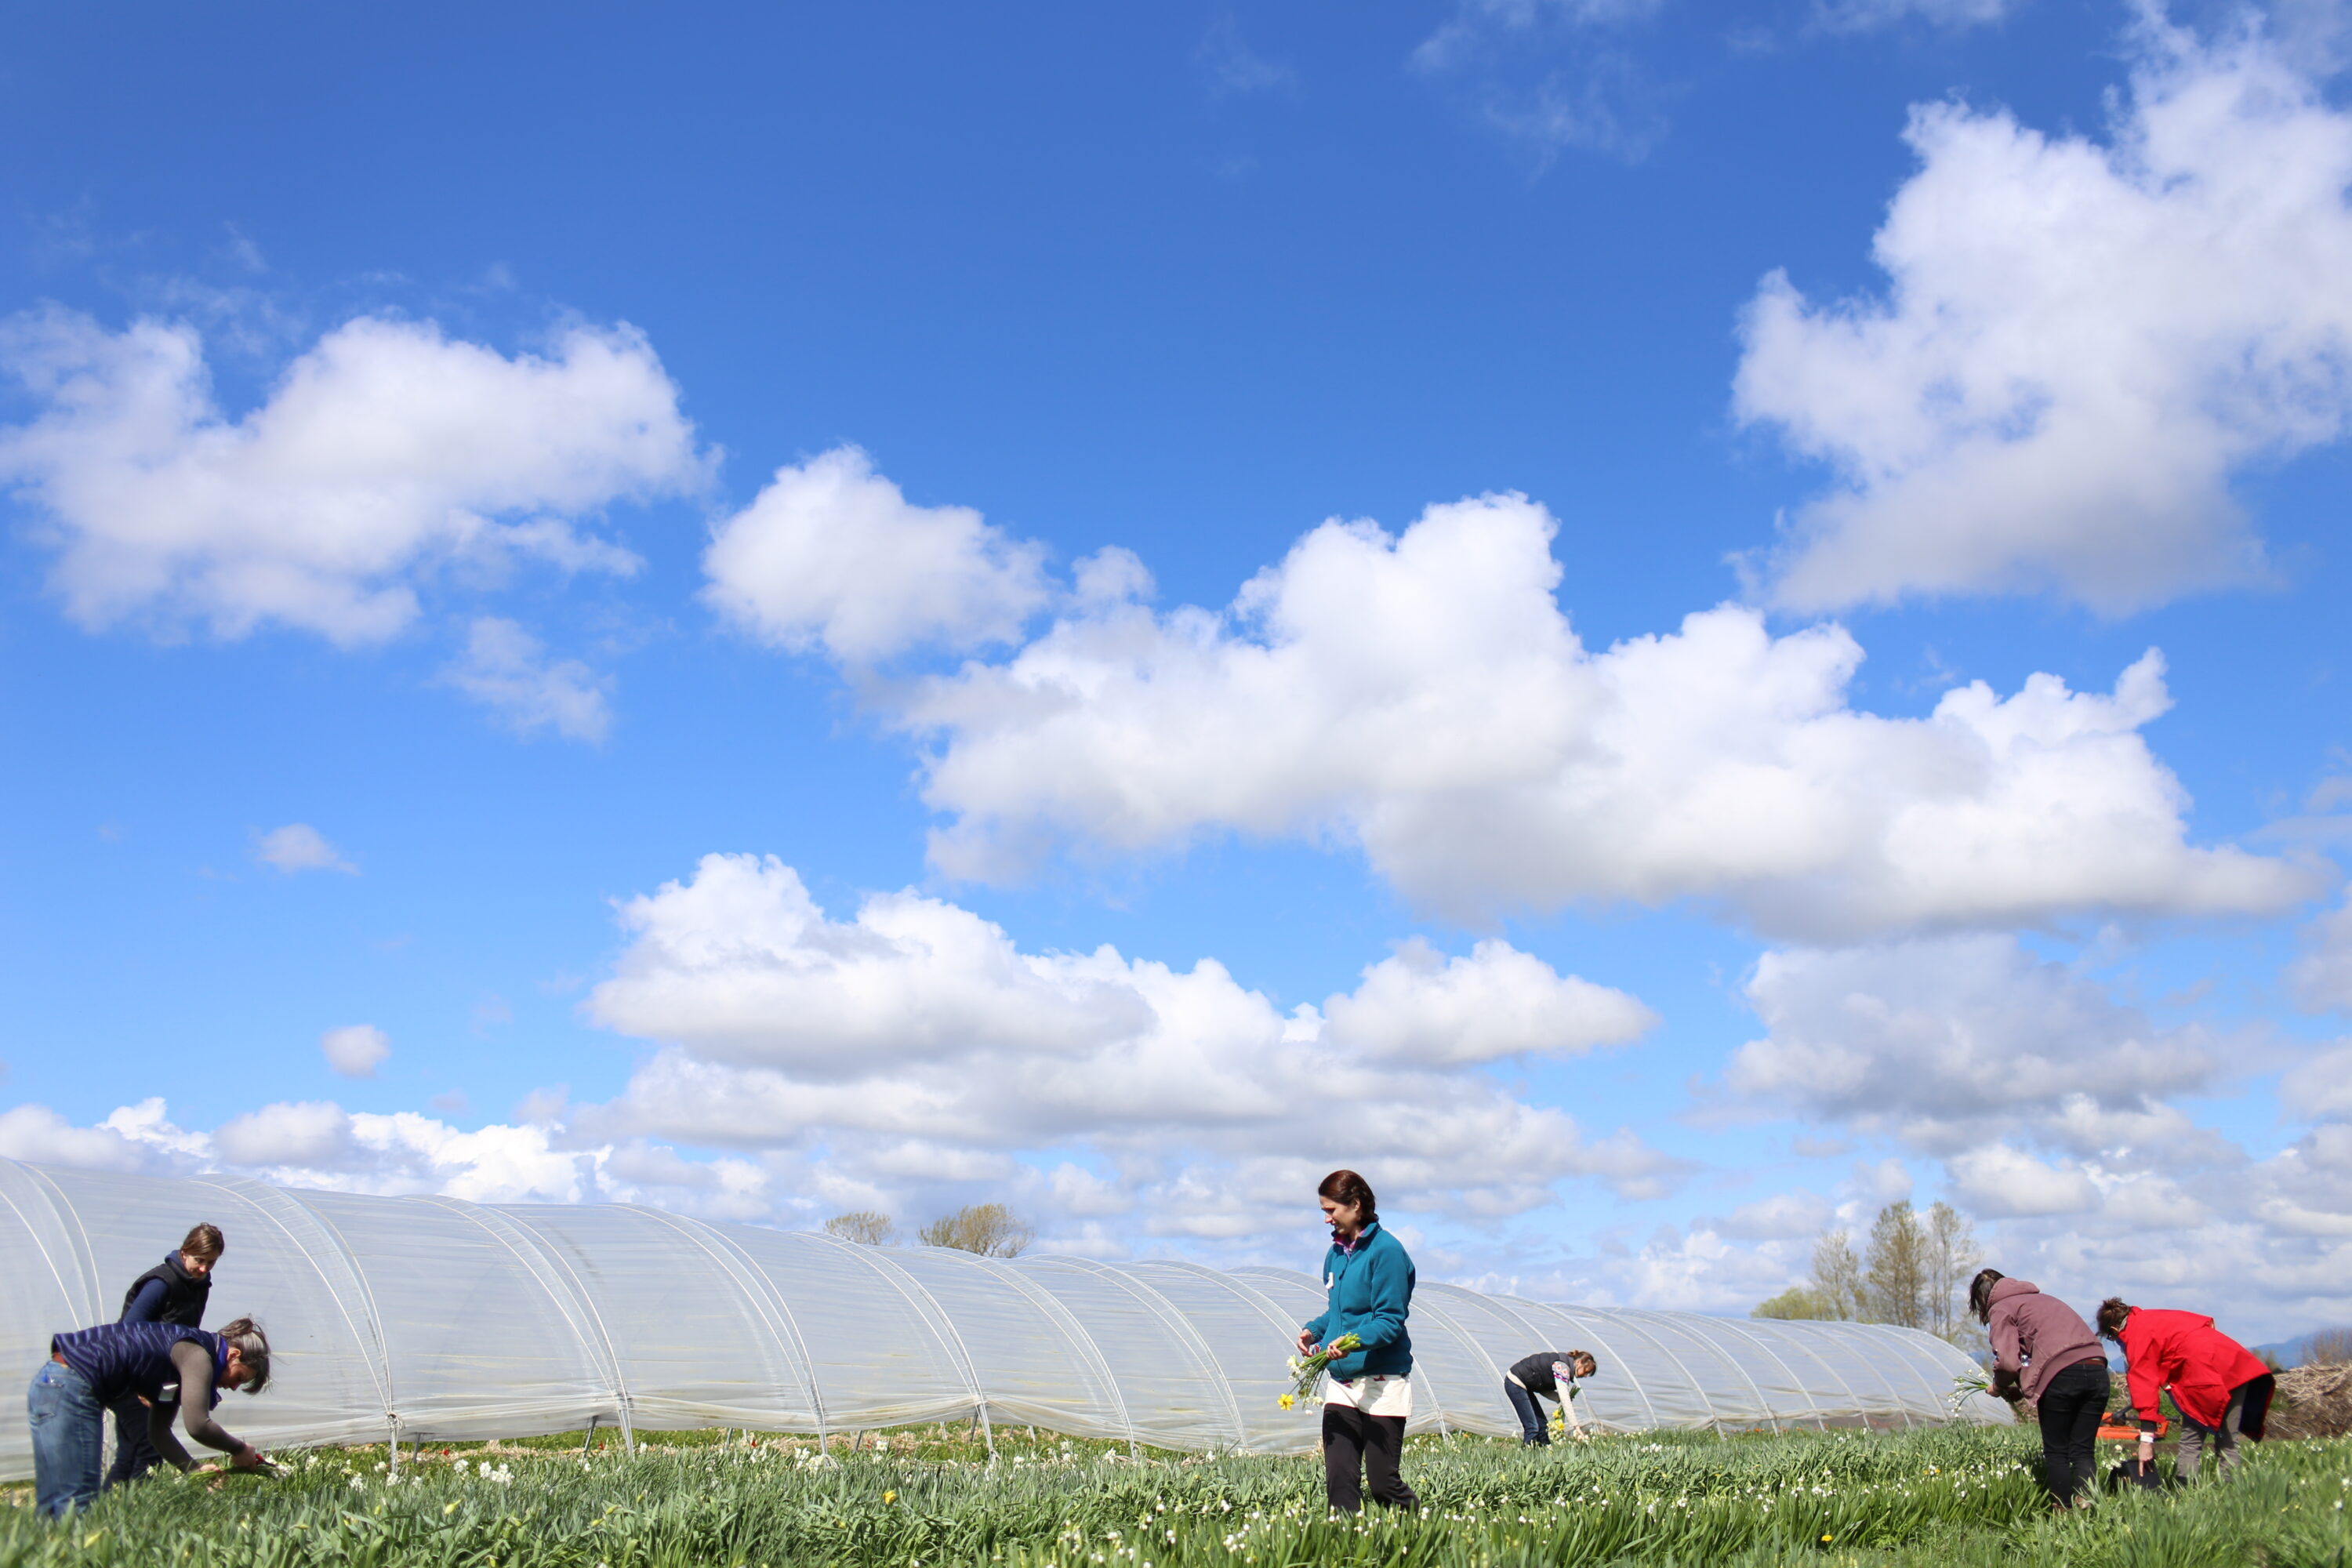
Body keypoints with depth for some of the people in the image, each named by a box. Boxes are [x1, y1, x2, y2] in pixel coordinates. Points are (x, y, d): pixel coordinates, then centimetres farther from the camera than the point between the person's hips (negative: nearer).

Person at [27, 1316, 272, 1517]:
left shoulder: (182, 1358, 18)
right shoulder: (197, 1355, -10)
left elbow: (158, 1431, 20)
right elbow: (197, 1425, -20)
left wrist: (195, 1469, 10)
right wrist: (239, 1450, -4)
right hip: (70, 1387, -10)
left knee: (54, 1505, 11)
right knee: (75, 1504, -11)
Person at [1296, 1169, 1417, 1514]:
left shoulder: (1386, 1250, -11)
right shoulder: (1336, 1253, 13)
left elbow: (1390, 1319, -15)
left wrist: (1353, 1341, -31)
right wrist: (1313, 1331, 4)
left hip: (1382, 1385, -7)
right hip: (1341, 1383, 7)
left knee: (1382, 1483, -3)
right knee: (1338, 1480, -1)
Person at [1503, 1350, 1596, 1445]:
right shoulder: (1562, 1367, -19)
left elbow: (1543, 1389, 10)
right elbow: (1565, 1399, -27)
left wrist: (1559, 1398, -5)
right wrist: (1576, 1426, -28)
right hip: (1515, 1384, -10)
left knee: (1541, 1422, 9)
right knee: (1532, 1426, -13)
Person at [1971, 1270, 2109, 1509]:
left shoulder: (2000, 1308, 9)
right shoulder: (2040, 1298, 32)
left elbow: (2008, 1362, -3)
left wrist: (1999, 1386, 17)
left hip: (2061, 1375, -6)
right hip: (2097, 1370, 6)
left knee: (2056, 1452, 8)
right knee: (2084, 1451, 9)